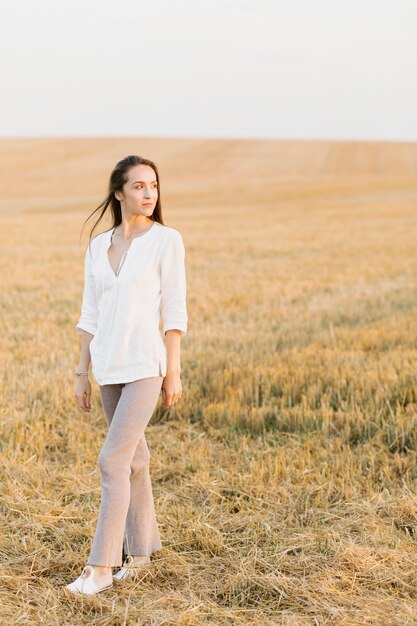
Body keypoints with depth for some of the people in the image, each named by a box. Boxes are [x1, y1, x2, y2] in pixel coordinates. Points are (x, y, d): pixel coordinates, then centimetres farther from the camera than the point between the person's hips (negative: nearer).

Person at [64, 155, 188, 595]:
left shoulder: (166, 240, -5)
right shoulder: (98, 246, 9)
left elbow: (174, 311, -6)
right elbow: (90, 316, 12)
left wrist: (173, 372, -7)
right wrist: (81, 374, 9)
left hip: (146, 366, -5)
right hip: (109, 368, 6)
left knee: (112, 460, -12)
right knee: (132, 459, 14)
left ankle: (100, 567, -7)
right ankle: (140, 551, 26)